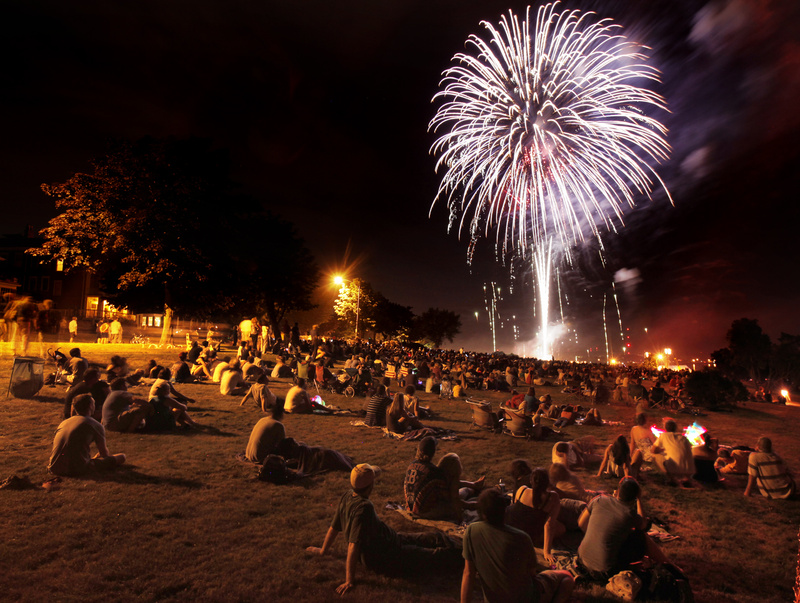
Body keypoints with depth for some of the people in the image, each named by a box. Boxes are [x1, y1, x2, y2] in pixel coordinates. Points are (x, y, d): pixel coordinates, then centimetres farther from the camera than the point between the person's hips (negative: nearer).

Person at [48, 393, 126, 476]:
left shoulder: (63, 422, 16)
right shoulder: (96, 425, -1)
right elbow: (104, 453, 11)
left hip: (54, 469, 8)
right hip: (77, 470, -8)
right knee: (122, 457, -3)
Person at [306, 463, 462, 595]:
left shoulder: (347, 497, -6)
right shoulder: (363, 507, -32)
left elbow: (334, 527, 5)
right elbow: (354, 544, -32)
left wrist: (323, 550, 18)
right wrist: (350, 581, -29)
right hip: (385, 557, -9)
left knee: (436, 538, 15)